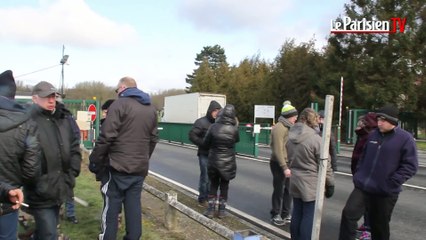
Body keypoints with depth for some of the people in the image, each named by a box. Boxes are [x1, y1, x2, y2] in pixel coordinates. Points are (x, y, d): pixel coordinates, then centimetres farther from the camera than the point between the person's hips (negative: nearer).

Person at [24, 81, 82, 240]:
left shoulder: (63, 120, 10)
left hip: (59, 189, 7)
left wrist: (72, 174, 5)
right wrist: (35, 183, -17)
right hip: (41, 193, -6)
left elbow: (74, 148, 14)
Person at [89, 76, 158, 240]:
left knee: (111, 208, 4)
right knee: (134, 207, 11)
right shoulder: (151, 109, 13)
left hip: (118, 167, -6)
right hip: (140, 168, 6)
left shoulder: (120, 104, -8)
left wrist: (95, 161, -5)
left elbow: (106, 137, -14)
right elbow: (153, 139, 14)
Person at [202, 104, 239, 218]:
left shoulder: (213, 127, -12)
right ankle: (222, 210, 20)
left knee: (213, 185, 16)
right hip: (228, 162, 0)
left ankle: (211, 209, 16)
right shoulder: (234, 129, -11)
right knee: (224, 186, 15)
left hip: (214, 161, 0)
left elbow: (205, 143, -3)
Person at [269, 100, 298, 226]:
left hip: (288, 163, 9)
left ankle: (286, 214, 26)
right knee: (279, 190, 1)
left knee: (288, 190, 14)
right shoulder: (279, 128, -17)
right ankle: (275, 215, 14)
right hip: (279, 164, -8)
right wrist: (284, 167, -25)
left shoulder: (288, 127, 13)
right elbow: (278, 150, -22)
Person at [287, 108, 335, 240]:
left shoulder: (290, 137, 5)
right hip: (311, 183, -7)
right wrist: (330, 184, -4)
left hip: (295, 180, 7)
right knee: (309, 216, 2)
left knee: (297, 214, 16)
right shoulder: (315, 138, -17)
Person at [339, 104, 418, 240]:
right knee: (348, 214, -10)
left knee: (380, 226, 12)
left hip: (386, 192, -3)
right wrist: (358, 174, 8)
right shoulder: (373, 135, 7)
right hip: (363, 187, 4)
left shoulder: (405, 138, -8)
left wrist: (392, 182, -16)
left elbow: (410, 166, -10)